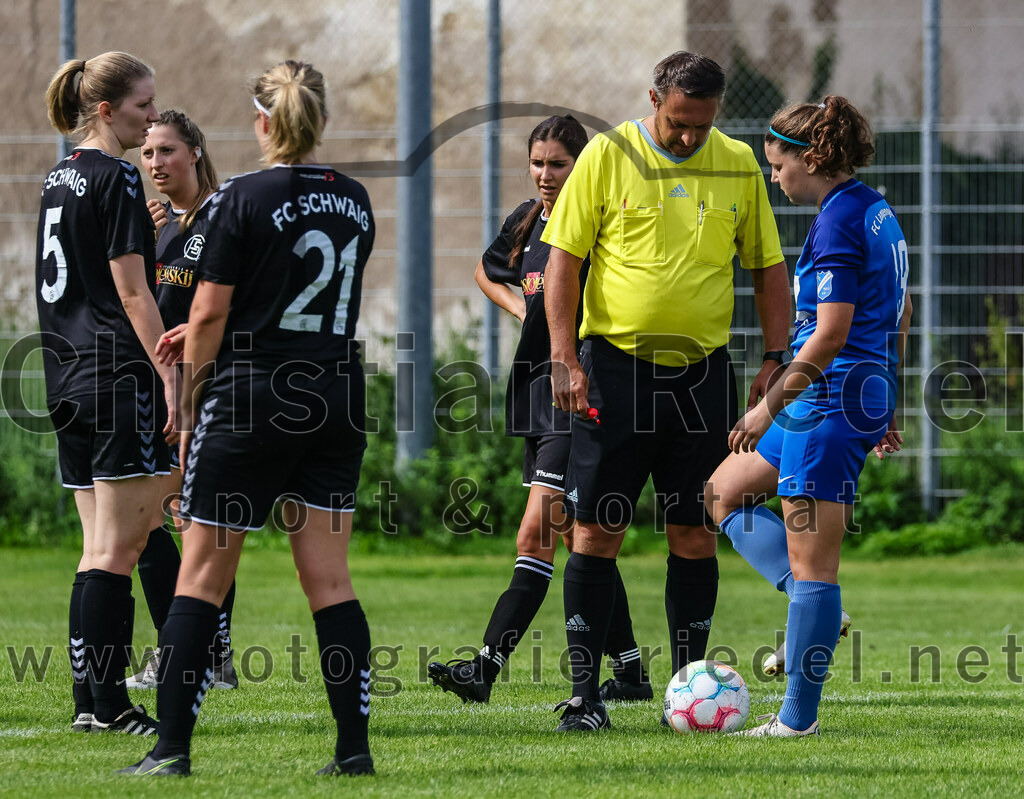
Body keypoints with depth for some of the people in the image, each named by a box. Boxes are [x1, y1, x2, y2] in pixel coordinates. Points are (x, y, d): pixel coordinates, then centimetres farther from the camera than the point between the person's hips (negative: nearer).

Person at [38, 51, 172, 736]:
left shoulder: (60, 179, 16)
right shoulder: (115, 178, -11)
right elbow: (131, 289, -14)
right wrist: (171, 375, -15)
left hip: (70, 380, 9)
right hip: (120, 372, -9)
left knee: (102, 546, 11)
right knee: (118, 546, -8)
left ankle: (90, 702, 10)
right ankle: (107, 702, -9)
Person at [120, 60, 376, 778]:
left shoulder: (244, 199, -10)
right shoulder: (355, 202, 8)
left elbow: (210, 317, -11)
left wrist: (188, 413, 0)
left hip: (251, 399, -5)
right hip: (338, 396, 5)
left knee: (203, 577, 1)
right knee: (330, 580, 7)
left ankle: (173, 746, -1)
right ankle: (354, 746, 1)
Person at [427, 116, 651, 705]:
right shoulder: (527, 222, 12)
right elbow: (488, 272, 32)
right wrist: (519, 306, 13)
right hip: (539, 391, 8)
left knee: (537, 537, -13)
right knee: (578, 538, 11)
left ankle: (487, 667, -18)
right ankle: (630, 672, 17)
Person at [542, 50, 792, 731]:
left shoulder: (738, 165, 7)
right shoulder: (607, 156, -2)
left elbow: (769, 267, 13)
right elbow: (563, 259, -1)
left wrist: (776, 359, 3)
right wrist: (565, 360, -9)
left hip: (702, 369, 2)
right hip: (616, 366, -2)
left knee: (695, 533, 5)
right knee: (597, 530, -4)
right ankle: (584, 694, 0)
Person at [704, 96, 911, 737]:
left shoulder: (838, 222, -17)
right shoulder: (878, 212, 13)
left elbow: (831, 332, -22)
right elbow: (901, 313, 21)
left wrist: (770, 406, -17)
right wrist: (888, 403, 27)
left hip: (832, 397, -11)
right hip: (869, 394, 11)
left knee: (811, 561, -6)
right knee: (724, 489, 20)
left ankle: (799, 716, -2)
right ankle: (814, 609, 9)